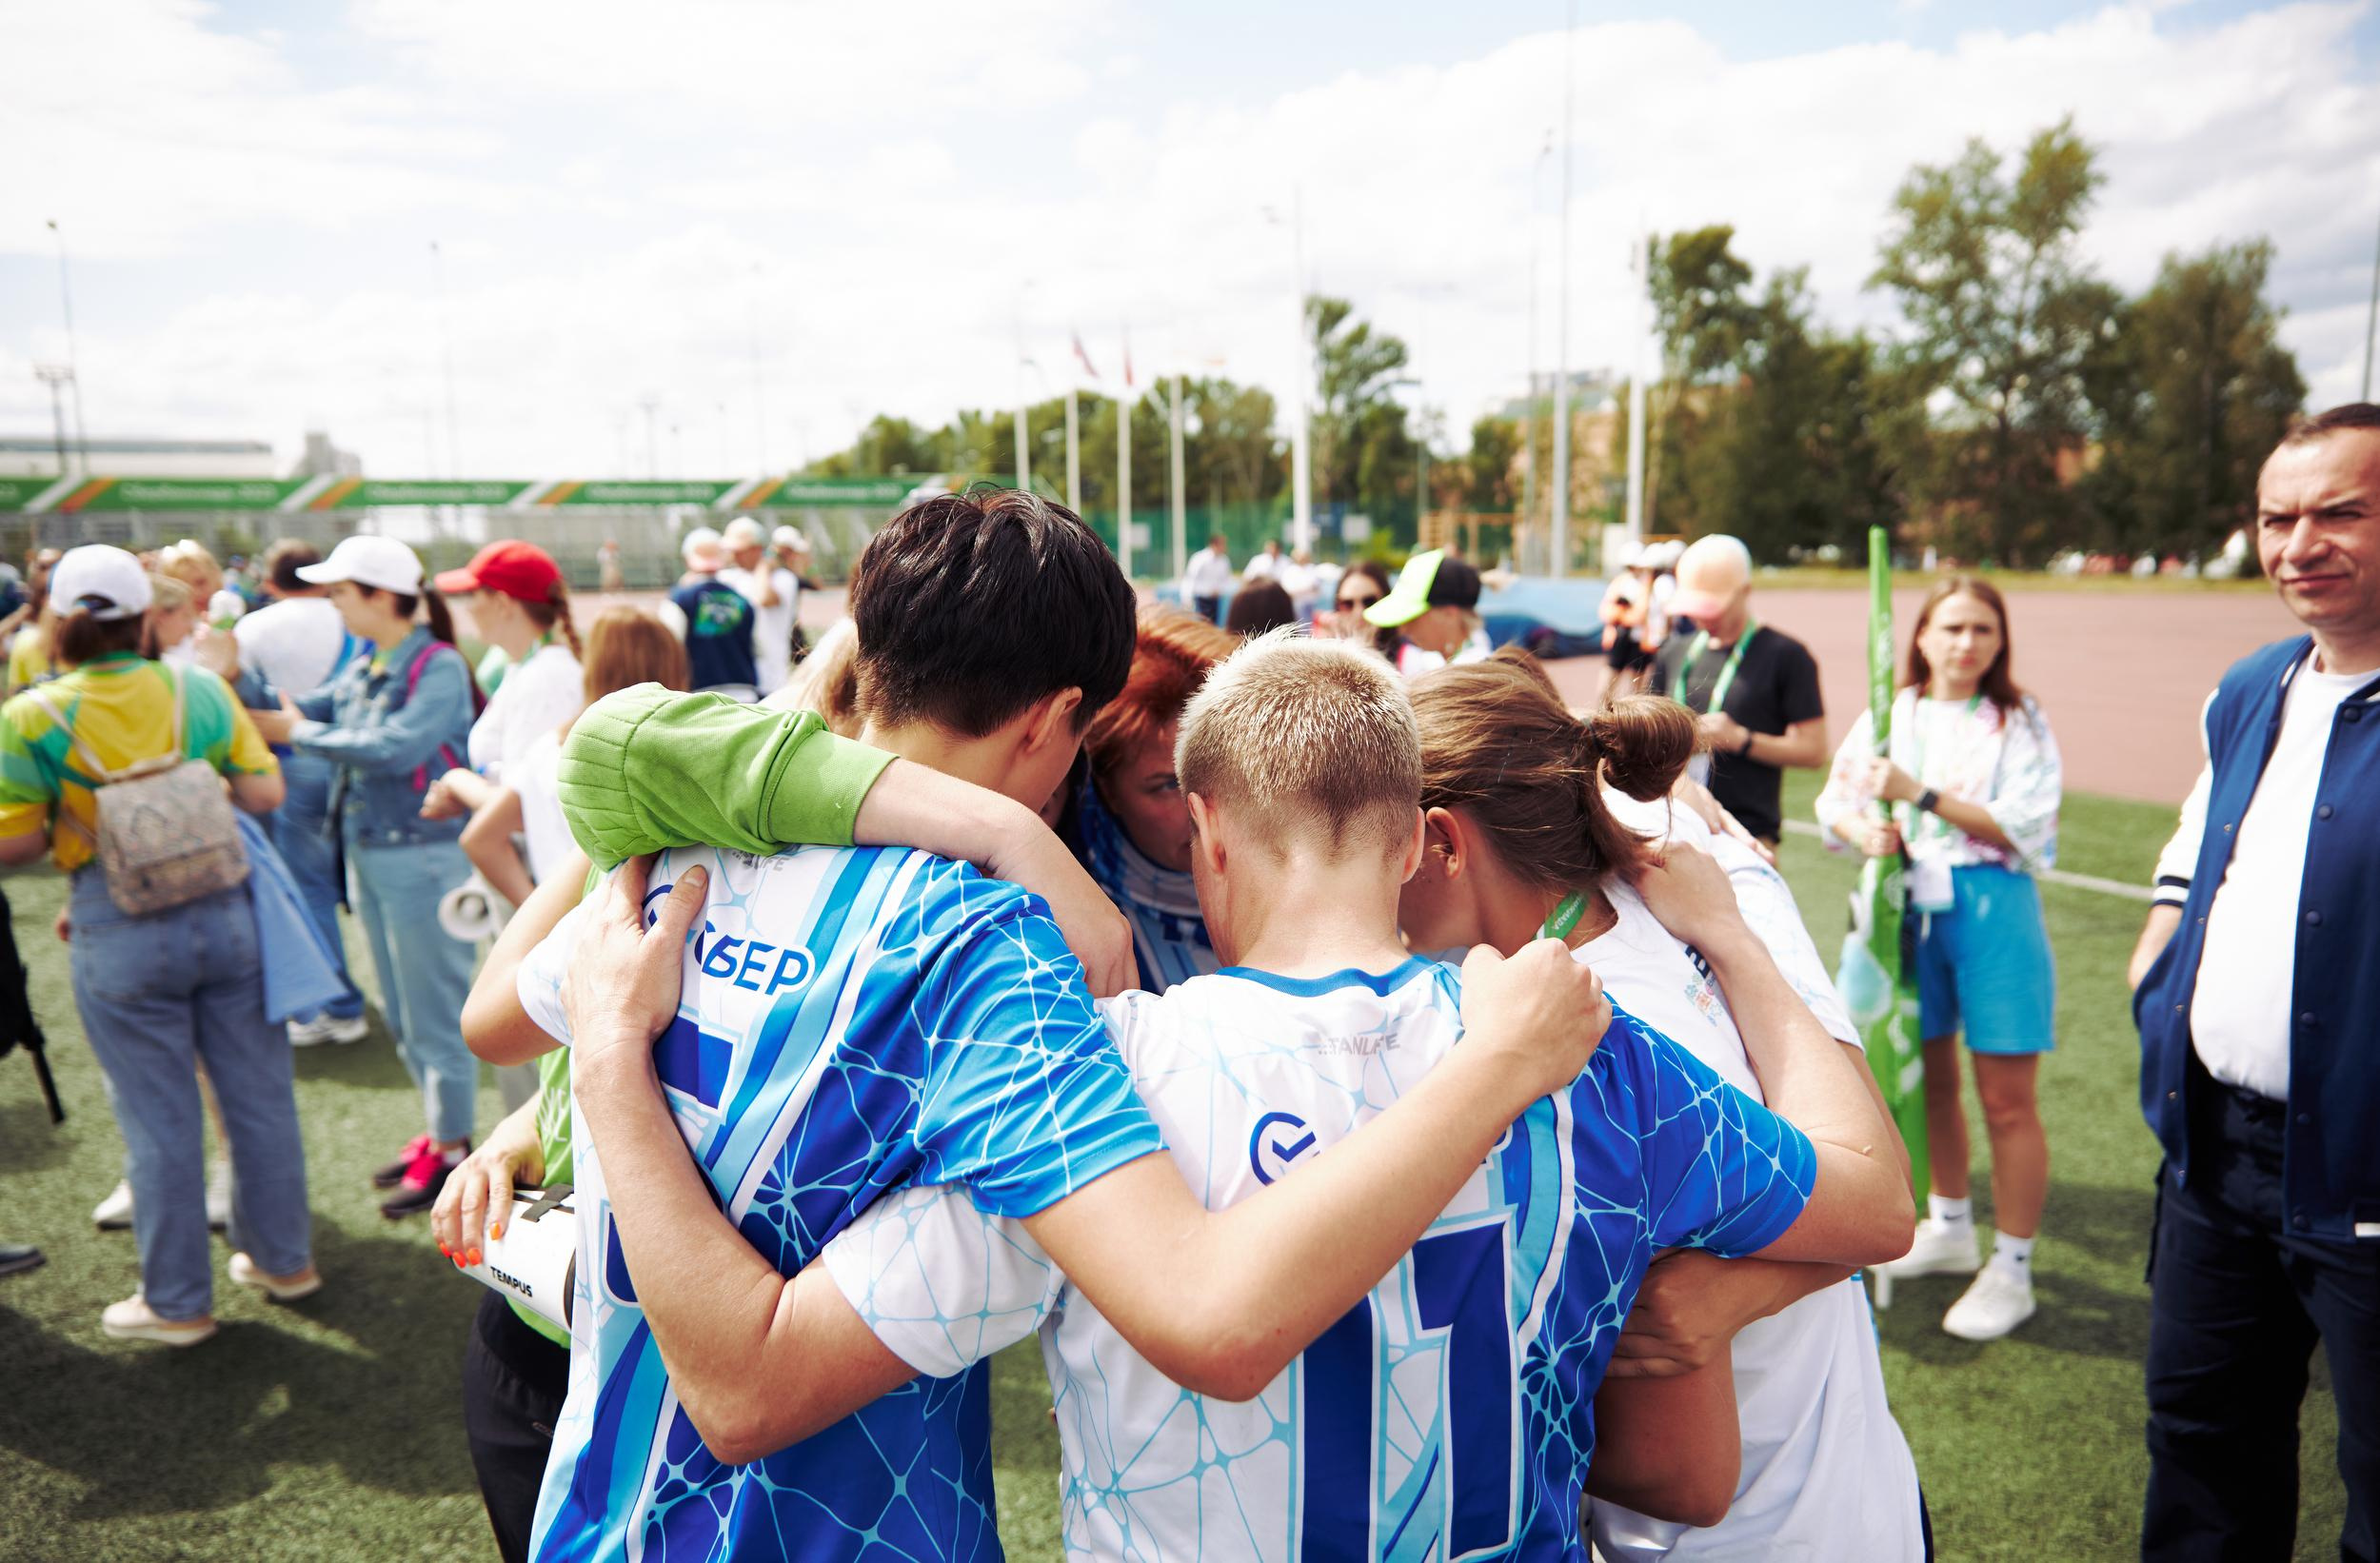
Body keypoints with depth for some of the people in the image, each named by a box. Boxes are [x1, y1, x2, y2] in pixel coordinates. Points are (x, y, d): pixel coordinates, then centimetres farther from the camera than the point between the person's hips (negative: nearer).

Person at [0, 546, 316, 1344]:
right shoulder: (200, 689, -3)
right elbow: (263, 792, -2)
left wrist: (73, 820, 11)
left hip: (120, 931, -2)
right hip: (223, 909, 3)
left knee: (160, 1119, 9)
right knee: (258, 1095, 15)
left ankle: (177, 1301, 23)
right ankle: (284, 1258, 30)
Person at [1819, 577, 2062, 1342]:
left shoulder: (2021, 722, -2)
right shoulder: (1890, 715, 7)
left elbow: (2021, 827, -13)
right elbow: (1836, 799, 5)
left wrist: (1921, 796, -19)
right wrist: (1866, 830, -16)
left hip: (1993, 911, -4)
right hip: (1912, 906, 4)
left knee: (2007, 1099, -1)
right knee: (1931, 1077, 17)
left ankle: (2011, 1270, 13)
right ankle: (1950, 1228, 37)